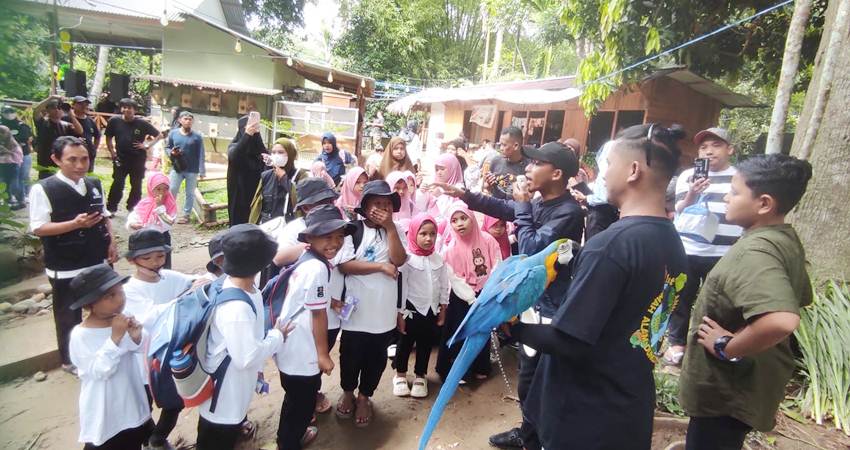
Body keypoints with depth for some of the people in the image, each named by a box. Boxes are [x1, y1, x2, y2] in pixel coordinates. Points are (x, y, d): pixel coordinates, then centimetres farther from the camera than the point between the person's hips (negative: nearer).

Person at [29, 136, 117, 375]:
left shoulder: (95, 184, 4)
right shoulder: (43, 189, -13)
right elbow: (38, 228, -16)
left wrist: (111, 242, 2)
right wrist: (75, 224, -28)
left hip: (99, 260, 5)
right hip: (65, 267, -5)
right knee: (68, 315, 12)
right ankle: (70, 360, 32)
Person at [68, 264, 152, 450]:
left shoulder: (122, 321, -11)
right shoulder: (80, 335, -22)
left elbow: (141, 349, -2)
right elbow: (100, 371, -25)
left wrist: (136, 336, -23)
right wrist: (115, 338, -32)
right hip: (104, 417, -4)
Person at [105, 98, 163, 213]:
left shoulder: (142, 123, -8)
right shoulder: (114, 121, -4)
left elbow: (159, 135, 0)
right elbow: (108, 138, 9)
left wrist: (147, 145, -7)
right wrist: (112, 152, 1)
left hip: (138, 159, 0)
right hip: (120, 158, 0)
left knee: (136, 185, 9)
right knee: (117, 184, -1)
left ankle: (132, 208, 24)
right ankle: (111, 208, 11)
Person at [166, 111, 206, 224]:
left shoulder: (197, 136, -5)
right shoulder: (173, 133, 2)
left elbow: (201, 155, -6)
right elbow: (167, 147, 12)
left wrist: (202, 171, -11)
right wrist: (171, 152, -12)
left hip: (192, 170, -2)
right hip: (176, 168, 2)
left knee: (190, 193, 6)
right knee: (172, 190, 4)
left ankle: (186, 215, 16)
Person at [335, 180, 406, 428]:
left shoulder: (395, 230, 3)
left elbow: (399, 260, -12)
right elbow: (345, 265, -17)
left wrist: (390, 226, -16)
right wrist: (381, 266, -18)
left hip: (384, 309, 3)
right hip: (356, 307, -2)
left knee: (376, 357, 15)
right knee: (351, 354, 16)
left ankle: (364, 397, 38)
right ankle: (348, 393, 42)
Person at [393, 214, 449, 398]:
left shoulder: (438, 259, 0)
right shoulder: (407, 259, -15)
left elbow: (444, 285, 7)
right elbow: (400, 287, -13)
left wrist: (442, 310, 8)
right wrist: (400, 313, -12)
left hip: (431, 310, 4)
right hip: (412, 310, -4)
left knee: (426, 345, 15)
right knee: (405, 344, 11)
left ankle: (420, 376, 32)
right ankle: (400, 375, 31)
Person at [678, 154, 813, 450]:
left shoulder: (754, 251, -29)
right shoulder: (786, 239, 2)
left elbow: (781, 321, -44)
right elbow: (800, 299, 17)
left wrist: (726, 348, -28)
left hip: (726, 393, -9)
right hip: (750, 383, 9)